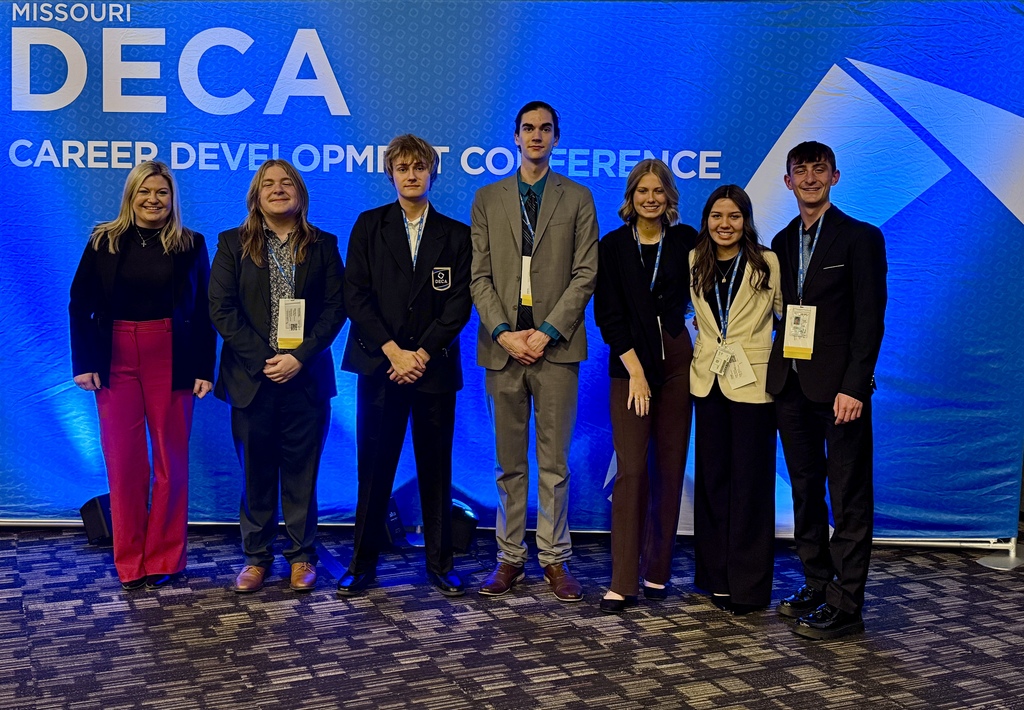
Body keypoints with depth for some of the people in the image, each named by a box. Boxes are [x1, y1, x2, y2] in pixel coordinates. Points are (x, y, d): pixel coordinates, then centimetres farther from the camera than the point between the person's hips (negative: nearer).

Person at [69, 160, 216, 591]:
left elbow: (204, 311, 2)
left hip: (172, 361, 0)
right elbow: (80, 306, 4)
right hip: (116, 360, 1)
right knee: (123, 462, 3)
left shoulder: (191, 245, 3)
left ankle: (164, 559, 17)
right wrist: (84, 362, -4)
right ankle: (130, 563, 14)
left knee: (170, 461, 5)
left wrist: (204, 369, -5)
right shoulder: (104, 242, 4)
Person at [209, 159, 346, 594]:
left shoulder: (323, 246, 7)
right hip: (251, 377, 0)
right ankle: (257, 557, 17)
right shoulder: (234, 245, 6)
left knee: (301, 472, 5)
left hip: (306, 377, 0)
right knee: (256, 472, 6)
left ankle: (302, 556, 15)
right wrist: (262, 359, -11)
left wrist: (301, 356, -12)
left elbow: (335, 308, 0)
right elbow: (221, 309, -2)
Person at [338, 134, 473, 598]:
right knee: (374, 467, 1)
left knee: (435, 468, 5)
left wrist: (422, 353, -10)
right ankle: (363, 563, 11)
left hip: (434, 365, 1)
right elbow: (355, 295, 0)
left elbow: (460, 303, 1)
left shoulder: (456, 235, 8)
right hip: (380, 364, 0)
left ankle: (440, 562, 15)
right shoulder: (369, 226, 8)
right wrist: (392, 350, -10)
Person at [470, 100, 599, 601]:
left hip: (555, 345, -1)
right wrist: (504, 332, -8)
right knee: (509, 463, 7)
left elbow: (585, 274, 1)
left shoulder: (578, 199, 8)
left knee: (554, 462, 1)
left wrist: (547, 332, -9)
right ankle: (510, 557, 16)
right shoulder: (488, 198, 12)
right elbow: (480, 276, 6)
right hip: (503, 345, 2)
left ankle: (555, 560, 10)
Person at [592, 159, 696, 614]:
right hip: (630, 363, -2)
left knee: (670, 469, 4)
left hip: (676, 361, 2)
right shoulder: (613, 246, 3)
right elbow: (608, 315, -2)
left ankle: (657, 572, 15)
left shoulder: (685, 240, 6)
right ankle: (623, 583, -6)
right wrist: (636, 371, -8)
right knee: (632, 470, -8)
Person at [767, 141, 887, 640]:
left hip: (838, 387, -6)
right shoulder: (782, 242, 15)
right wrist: (777, 372, 2)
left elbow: (870, 319, -8)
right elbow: (781, 312, 14)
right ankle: (816, 585, 24)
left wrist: (853, 386, -16)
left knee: (849, 499, 0)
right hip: (790, 384, 6)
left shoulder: (861, 238, -3)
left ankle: (845, 605, 5)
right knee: (805, 491, 13)